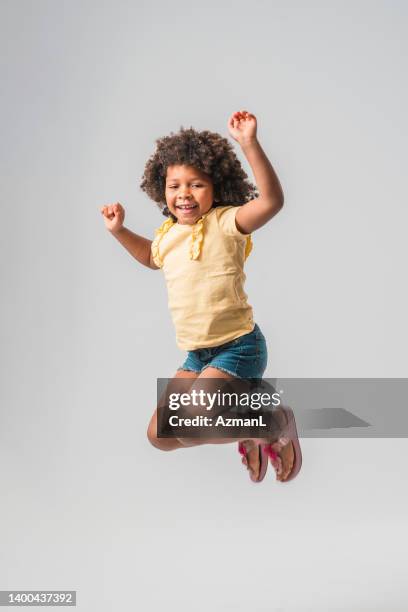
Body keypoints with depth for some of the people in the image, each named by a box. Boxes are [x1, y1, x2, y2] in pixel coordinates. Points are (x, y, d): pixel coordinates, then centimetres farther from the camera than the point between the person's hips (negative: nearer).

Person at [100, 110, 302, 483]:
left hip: (237, 347, -8)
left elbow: (272, 200, -32)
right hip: (197, 355, 8)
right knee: (159, 436, 9)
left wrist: (249, 144, -40)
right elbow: (150, 256, 34)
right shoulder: (168, 235, 9)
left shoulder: (225, 222, -13)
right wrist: (119, 230, 21)